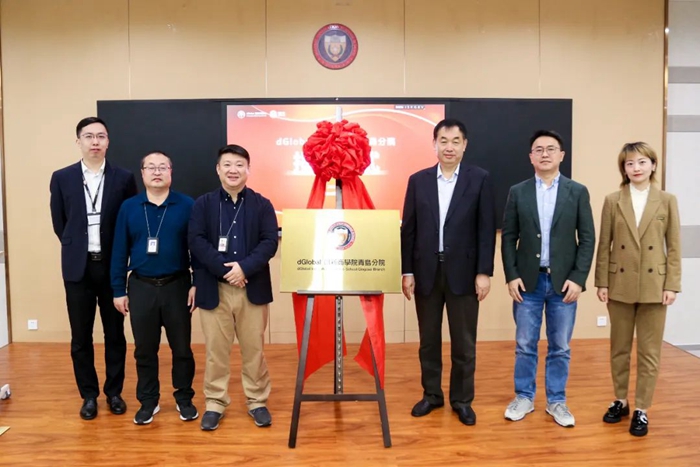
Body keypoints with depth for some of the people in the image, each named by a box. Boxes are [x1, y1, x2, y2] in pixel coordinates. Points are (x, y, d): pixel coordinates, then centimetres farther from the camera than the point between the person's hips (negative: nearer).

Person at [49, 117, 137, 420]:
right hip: (78, 267, 1)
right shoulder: (61, 178, 3)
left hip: (112, 266, -1)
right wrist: (76, 248, 9)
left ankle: (114, 392, 23)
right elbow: (59, 223, 10)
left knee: (115, 334, 8)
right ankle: (89, 395, 22)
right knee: (81, 337, 8)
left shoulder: (124, 178, -1)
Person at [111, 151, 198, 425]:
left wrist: (198, 284, -7)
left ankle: (184, 398, 24)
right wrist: (118, 290, 2)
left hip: (177, 286, -1)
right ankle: (148, 401, 26)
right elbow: (120, 251, 4)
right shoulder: (128, 207, 3)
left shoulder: (187, 206, -3)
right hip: (141, 287, 2)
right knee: (144, 349, 11)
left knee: (181, 347, 8)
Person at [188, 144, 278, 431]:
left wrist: (244, 267, -19)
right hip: (213, 289, 0)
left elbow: (269, 242, -5)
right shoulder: (203, 204, 5)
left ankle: (257, 401, 25)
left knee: (254, 349, 10)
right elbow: (196, 241, -7)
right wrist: (224, 269, -17)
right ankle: (215, 403, 24)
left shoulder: (262, 205, 5)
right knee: (215, 350, 9)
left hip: (253, 288, 0)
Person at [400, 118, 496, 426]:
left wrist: (484, 272, -9)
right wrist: (407, 271, 0)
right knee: (428, 340, 12)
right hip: (426, 271, 2)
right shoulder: (418, 180, 5)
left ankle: (462, 399, 23)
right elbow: (408, 229, 4)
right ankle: (431, 394, 28)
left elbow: (486, 229, -3)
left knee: (464, 342, 7)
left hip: (463, 272, -2)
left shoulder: (480, 179, 0)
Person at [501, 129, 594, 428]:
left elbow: (587, 238, 0)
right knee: (525, 345, 8)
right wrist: (511, 276, -6)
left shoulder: (578, 192, 2)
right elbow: (508, 238, 3)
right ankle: (524, 397, 23)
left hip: (564, 281, 0)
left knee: (560, 347, 9)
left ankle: (556, 401, 23)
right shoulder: (518, 192, 3)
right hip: (528, 281, 0)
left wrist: (578, 278, -8)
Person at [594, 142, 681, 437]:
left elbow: (674, 246, 0)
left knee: (649, 351, 6)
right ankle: (620, 402, 27)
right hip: (620, 285, 1)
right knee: (619, 349, 12)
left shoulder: (667, 201, 1)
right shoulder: (612, 201, 1)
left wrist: (672, 285, -5)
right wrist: (602, 282, -2)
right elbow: (604, 245, 1)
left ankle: (641, 410, 17)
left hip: (653, 286, -1)